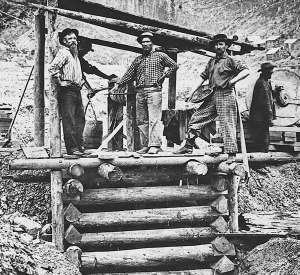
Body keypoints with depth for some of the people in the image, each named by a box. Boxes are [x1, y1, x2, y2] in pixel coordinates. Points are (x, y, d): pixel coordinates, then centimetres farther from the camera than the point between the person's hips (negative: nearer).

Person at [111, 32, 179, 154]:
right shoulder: (138, 59, 20)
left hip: (154, 90, -5)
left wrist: (164, 75, 0)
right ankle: (145, 145, 8)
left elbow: (174, 65, 10)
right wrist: (118, 85, 9)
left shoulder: (160, 56, 9)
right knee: (141, 120, 3)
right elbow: (129, 74, 17)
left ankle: (155, 145, -14)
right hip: (140, 92, 5)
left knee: (154, 119, -12)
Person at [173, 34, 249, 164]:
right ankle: (188, 146, 10)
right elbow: (203, 77, 20)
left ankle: (231, 154, -2)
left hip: (225, 95, -7)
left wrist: (232, 81, -18)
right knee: (195, 118, 3)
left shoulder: (230, 61, 0)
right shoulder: (211, 62, 20)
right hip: (211, 96, 7)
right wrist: (192, 93, 14)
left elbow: (246, 71, -9)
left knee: (227, 124, -7)